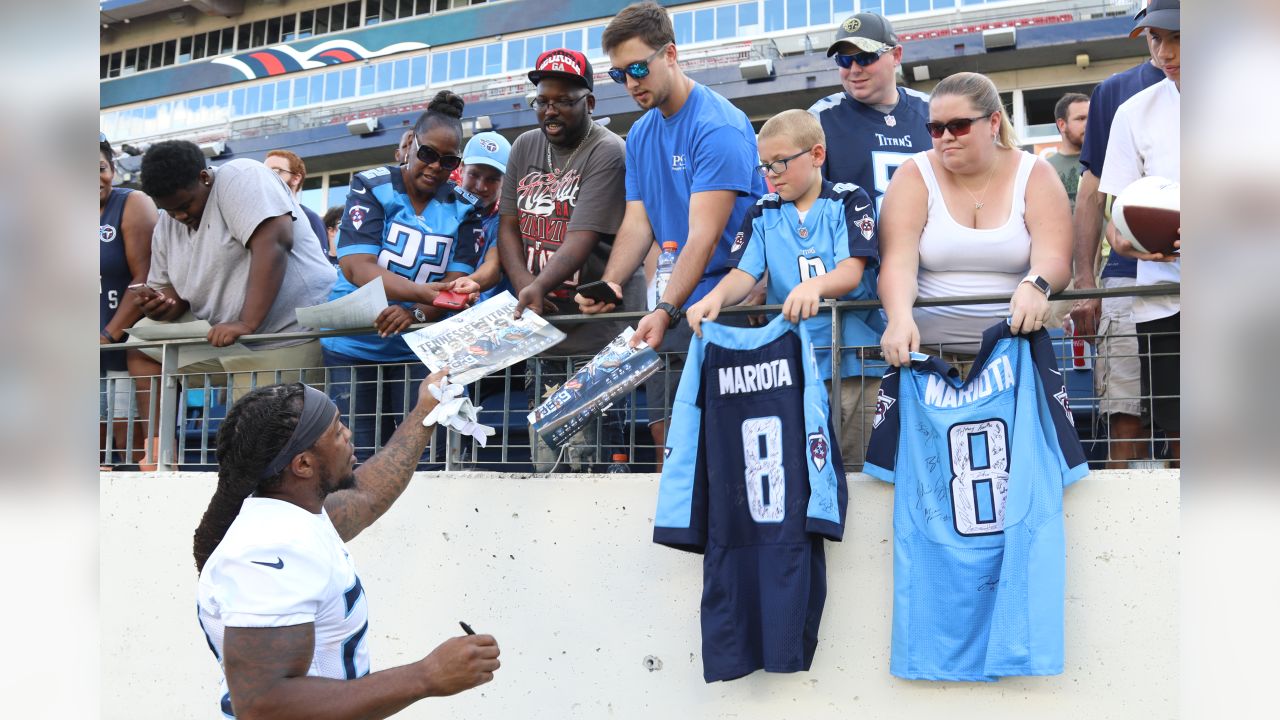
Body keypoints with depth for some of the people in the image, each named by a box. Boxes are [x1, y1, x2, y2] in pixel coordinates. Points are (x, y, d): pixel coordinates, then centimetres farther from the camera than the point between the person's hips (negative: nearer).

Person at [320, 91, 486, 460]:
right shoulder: (371, 187, -4)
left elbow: (456, 284, -7)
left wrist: (416, 313, -28)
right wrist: (424, 292, -30)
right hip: (353, 345, -1)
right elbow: (357, 267, -16)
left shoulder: (463, 208, 3)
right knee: (359, 453, 2)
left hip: (419, 348, 1)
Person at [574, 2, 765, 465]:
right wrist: (608, 285, -12)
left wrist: (664, 311, -33)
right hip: (677, 304, 8)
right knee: (666, 428, 8)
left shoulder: (718, 127, -16)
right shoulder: (640, 135, 11)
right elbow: (637, 224, 6)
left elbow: (704, 236, -24)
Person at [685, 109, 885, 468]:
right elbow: (744, 274, 1)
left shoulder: (849, 200, 2)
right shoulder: (763, 214, 12)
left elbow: (852, 271, -11)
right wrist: (716, 297, -22)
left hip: (856, 357, -2)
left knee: (861, 464, 1)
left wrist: (814, 285, -33)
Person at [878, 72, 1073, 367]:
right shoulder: (914, 176, 3)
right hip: (927, 347, 0)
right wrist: (900, 316, -29)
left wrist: (1035, 286, -30)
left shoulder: (1036, 175, 6)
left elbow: (1054, 260, -6)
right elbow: (898, 262, -9)